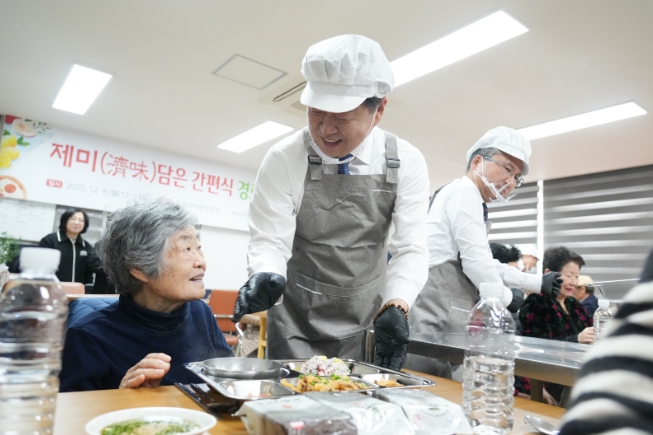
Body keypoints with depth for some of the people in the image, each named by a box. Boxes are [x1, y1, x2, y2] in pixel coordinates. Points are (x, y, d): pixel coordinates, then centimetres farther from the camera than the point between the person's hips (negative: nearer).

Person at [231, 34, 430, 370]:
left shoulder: (405, 163, -10)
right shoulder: (283, 160, -15)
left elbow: (409, 249, -12)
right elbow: (269, 241, -14)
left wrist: (395, 308, -28)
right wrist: (265, 277, -35)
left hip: (367, 323, 2)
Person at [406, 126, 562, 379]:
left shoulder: (467, 198, 24)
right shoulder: (464, 192, -7)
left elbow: (487, 264, 32)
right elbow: (475, 261, -16)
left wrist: (539, 284, 31)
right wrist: (506, 297, 1)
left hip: (444, 313, 10)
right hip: (439, 314, -10)